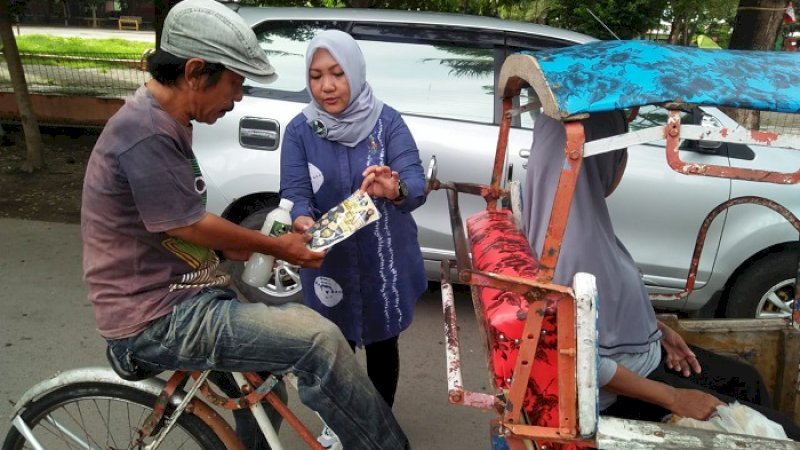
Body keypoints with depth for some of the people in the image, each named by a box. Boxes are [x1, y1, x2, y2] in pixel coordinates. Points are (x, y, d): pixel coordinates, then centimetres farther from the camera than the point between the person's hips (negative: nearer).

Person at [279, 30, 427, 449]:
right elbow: (294, 193, -14)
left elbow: (416, 183, -22)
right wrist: (303, 222, -37)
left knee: (382, 345, 16)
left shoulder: (387, 121, -12)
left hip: (384, 261, 0)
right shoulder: (300, 130, -8)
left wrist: (395, 191, -46)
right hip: (328, 262, 1)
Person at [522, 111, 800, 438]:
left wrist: (658, 329, 9)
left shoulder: (581, 213, -4)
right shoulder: (571, 242, -33)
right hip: (619, 392, -9)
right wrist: (673, 398, -20)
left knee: (746, 380, 23)